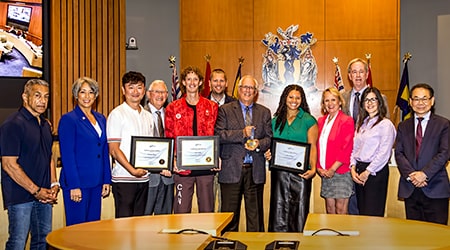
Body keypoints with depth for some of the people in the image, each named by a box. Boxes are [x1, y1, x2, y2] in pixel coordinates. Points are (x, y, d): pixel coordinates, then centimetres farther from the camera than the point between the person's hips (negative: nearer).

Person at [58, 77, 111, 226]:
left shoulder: (101, 119, 12)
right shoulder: (68, 120, -7)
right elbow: (67, 156, -11)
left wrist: (107, 180, 10)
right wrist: (74, 185, -15)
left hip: (96, 183, 6)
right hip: (78, 182, -6)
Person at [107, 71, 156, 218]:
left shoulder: (148, 116, 15)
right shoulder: (117, 114, -5)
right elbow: (114, 150, -10)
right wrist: (132, 170, -18)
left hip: (144, 178, 6)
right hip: (124, 179, -6)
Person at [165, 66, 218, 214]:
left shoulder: (212, 107, 9)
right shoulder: (172, 108, 7)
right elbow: (169, 138, 6)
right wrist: (173, 160, -9)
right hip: (182, 168, -1)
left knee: (207, 210, 8)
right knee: (181, 211, 3)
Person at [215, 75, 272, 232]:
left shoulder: (264, 112, 14)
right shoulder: (225, 110, 5)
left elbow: (269, 138, 9)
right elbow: (219, 135, -7)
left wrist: (259, 144, -11)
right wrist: (242, 133, -15)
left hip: (255, 170, 2)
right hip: (232, 169, -2)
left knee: (255, 212, 7)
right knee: (229, 213, 3)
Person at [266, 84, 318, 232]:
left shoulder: (308, 120, 4)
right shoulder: (276, 120, 14)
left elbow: (312, 146, -1)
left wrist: (312, 169, -13)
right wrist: (268, 154, -3)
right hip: (279, 170, 3)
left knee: (299, 208, -3)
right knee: (279, 208, 3)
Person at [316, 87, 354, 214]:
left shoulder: (347, 121, -6)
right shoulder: (321, 121, 13)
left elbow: (346, 149, -12)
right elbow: (318, 146, 13)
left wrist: (332, 169, -14)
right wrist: (319, 167, 0)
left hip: (341, 172, -6)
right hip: (325, 173, 6)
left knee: (341, 210, -3)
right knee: (329, 208, 9)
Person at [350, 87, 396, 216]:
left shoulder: (386, 124, -8)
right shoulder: (361, 123, 15)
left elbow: (384, 153, -13)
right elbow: (354, 148, 13)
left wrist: (367, 172, -13)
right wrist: (353, 168, -1)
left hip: (376, 172, -7)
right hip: (359, 170, 7)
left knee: (373, 214, -5)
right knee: (362, 212, 12)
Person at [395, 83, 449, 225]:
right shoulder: (403, 126, 14)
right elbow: (399, 153, 6)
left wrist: (425, 173, -15)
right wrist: (410, 174, -10)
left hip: (435, 188, -3)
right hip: (410, 189, 3)